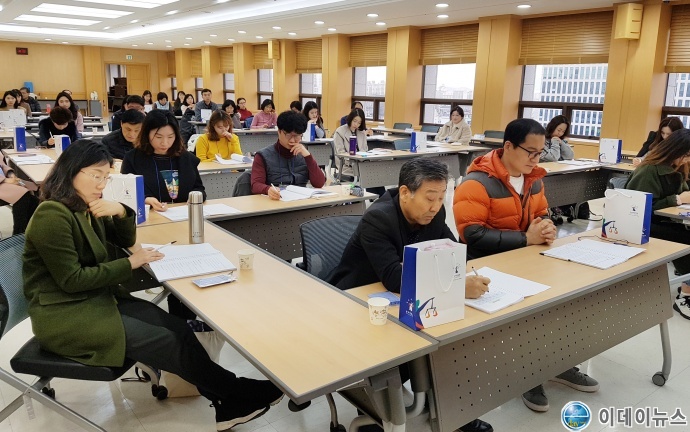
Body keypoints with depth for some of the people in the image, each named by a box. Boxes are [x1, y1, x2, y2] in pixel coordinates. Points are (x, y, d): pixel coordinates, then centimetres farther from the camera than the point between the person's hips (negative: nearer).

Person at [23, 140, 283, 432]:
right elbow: (71, 279, -21)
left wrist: (121, 211, -7)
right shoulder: (52, 215, -18)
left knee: (176, 328, -12)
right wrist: (130, 264, -15)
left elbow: (126, 241, 15)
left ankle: (228, 405, -8)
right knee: (168, 341, -16)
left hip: (98, 299, 8)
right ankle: (237, 393, 0)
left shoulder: (86, 209, 8)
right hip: (64, 316, -8)